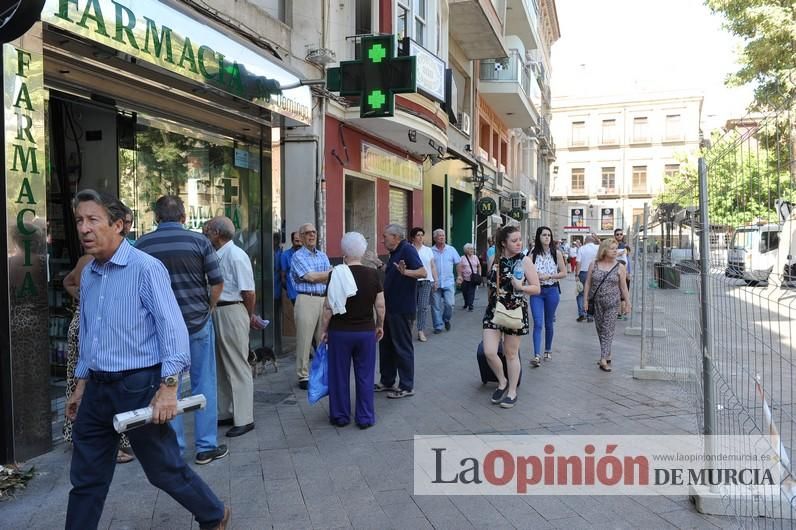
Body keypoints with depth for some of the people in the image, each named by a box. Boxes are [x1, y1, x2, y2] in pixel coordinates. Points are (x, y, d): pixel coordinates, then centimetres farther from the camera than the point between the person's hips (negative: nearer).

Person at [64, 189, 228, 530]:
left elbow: (173, 329, -18)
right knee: (86, 478, 13)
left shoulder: (145, 268, -13)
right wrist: (81, 385, 20)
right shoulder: (88, 274, 10)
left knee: (164, 470, 6)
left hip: (138, 385, -6)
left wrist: (168, 387, -23)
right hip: (97, 388, 7)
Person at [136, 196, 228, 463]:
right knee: (204, 384, 8)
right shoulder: (198, 240, -6)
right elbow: (217, 283, -5)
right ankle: (206, 446, 15)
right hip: (198, 322, -1)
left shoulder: (142, 244, -2)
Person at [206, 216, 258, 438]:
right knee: (222, 365, 17)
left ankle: (244, 419, 9)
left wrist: (249, 316, -4)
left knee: (237, 367, -1)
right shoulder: (216, 255, 9)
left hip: (232, 312, -9)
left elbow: (249, 291, -17)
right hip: (217, 312, 9)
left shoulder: (236, 255, -16)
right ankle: (226, 413, 30)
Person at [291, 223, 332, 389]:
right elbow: (311, 277, -11)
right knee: (304, 340, -3)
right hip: (306, 300, -5)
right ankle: (303, 376, 6)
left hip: (324, 299, 6)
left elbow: (330, 279, 9)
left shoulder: (323, 255, 17)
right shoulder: (298, 256, -1)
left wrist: (316, 277, -10)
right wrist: (331, 272, 0)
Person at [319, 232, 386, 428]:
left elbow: (328, 306, -11)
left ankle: (340, 416, 22)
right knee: (365, 375, 11)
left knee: (340, 375, 12)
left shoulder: (337, 274, -12)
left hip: (340, 331, -1)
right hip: (366, 331, 2)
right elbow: (380, 305, -2)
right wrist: (380, 326, 12)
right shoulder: (373, 274, -5)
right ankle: (365, 418, 17)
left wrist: (324, 329, 1)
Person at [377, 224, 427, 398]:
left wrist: (405, 272, -43)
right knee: (386, 344, 15)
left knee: (402, 347, -1)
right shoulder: (394, 253, 14)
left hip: (402, 308, -10)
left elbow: (423, 272, -29)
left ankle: (407, 386, 8)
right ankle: (387, 381, 27)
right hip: (390, 307, 10)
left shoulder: (407, 250, -15)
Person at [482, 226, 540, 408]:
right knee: (489, 352, -5)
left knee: (511, 353, 8)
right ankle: (502, 382, 22)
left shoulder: (524, 261, -7)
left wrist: (520, 287, -25)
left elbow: (536, 288, -8)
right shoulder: (495, 260, 3)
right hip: (494, 311, 3)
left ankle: (512, 391, 25)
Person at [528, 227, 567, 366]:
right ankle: (537, 355, -13)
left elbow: (564, 273, 0)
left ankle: (548, 350, 29)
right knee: (537, 323, -9)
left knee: (549, 323, 11)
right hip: (536, 291, 0)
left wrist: (548, 276, -12)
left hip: (552, 290, 0)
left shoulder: (557, 253, 0)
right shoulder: (533, 254, 2)